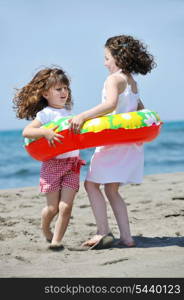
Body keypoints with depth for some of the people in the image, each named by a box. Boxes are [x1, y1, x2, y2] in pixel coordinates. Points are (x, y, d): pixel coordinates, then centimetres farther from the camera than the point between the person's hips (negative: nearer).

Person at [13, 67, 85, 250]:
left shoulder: (68, 112, 14)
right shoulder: (45, 114, -7)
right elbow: (26, 132, -18)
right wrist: (45, 132, -30)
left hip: (72, 164, 5)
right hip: (53, 164, -5)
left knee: (66, 206, -7)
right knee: (53, 207, 3)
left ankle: (56, 240, 1)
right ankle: (45, 230, 33)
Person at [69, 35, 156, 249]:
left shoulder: (114, 79, -10)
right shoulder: (132, 82, 18)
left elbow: (111, 104, -28)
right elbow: (141, 111, 25)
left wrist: (83, 116, -33)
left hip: (114, 140, -9)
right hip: (131, 141, 9)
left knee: (91, 183, -5)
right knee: (111, 190, 13)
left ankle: (103, 233, -12)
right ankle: (126, 237, 8)